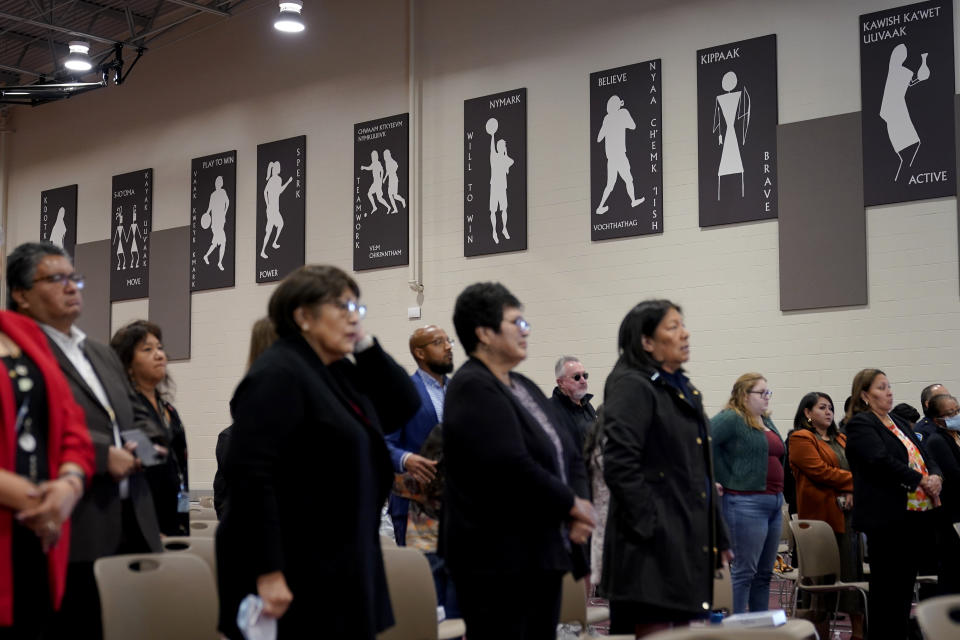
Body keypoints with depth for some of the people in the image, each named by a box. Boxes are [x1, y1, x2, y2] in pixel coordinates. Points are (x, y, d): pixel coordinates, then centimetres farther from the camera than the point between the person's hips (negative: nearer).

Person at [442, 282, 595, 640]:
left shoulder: (525, 388, 14)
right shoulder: (472, 389, -14)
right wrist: (572, 504, -10)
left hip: (542, 553, 9)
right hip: (499, 560, -9)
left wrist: (575, 516, -1)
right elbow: (512, 469, -23)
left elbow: (564, 455, 16)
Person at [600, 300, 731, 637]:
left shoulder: (684, 389, 18)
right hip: (654, 546, -9)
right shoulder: (632, 386, -9)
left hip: (691, 542, 9)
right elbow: (620, 466, -19)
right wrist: (648, 528, -21)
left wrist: (718, 537, 20)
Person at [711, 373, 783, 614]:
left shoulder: (767, 422, 17)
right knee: (744, 571, -6)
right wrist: (712, 481, -18)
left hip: (773, 503, 9)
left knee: (764, 573, 12)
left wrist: (779, 496, 18)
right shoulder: (731, 419, -10)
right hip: (746, 503, -9)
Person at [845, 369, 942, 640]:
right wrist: (920, 481, -15)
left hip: (917, 515, 8)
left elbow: (925, 457, 19)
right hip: (888, 517, -8)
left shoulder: (900, 425, 21)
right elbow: (882, 461, -19)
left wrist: (935, 477, -3)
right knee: (887, 586, -2)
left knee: (906, 583, 12)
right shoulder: (860, 424, -6)